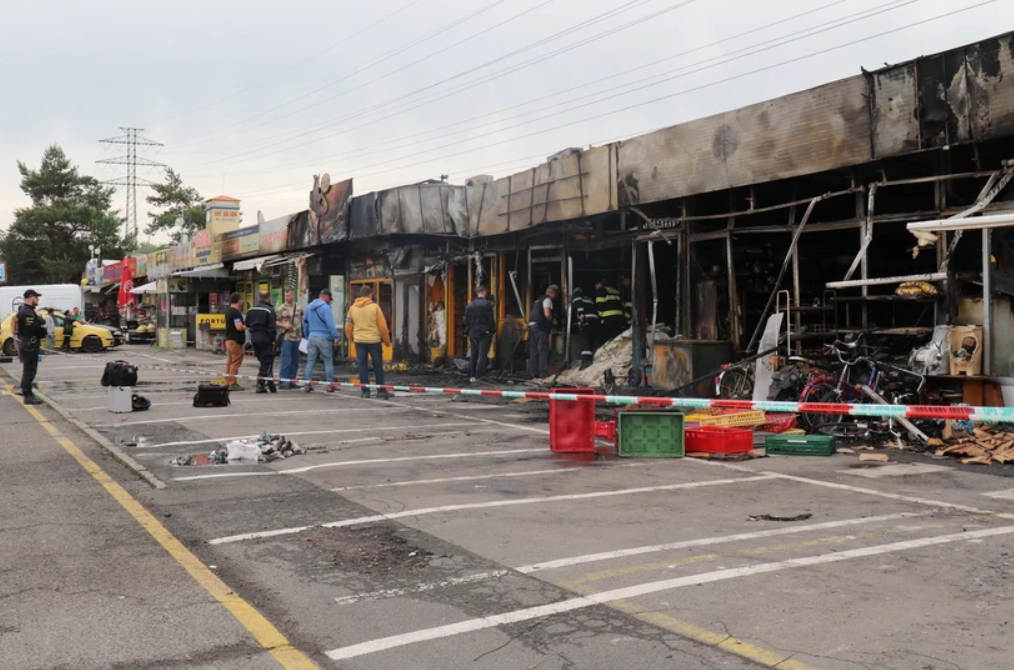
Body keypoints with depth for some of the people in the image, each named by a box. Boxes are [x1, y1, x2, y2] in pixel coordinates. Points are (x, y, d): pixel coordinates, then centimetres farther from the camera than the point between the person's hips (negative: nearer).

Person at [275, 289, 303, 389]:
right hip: (287, 337, -5)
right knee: (286, 361, -8)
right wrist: (284, 325, -17)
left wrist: (302, 333, 7)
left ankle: (291, 380, 19)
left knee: (295, 360, 10)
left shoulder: (299, 308, 10)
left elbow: (303, 320, 19)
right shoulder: (281, 308, -2)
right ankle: (283, 381, -3)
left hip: (297, 337, 5)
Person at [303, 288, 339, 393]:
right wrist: (335, 336, -10)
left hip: (312, 337, 6)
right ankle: (330, 384, 4)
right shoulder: (325, 307, -12)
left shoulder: (309, 307, 11)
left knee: (310, 361, 9)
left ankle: (307, 384, 7)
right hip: (324, 338, -6)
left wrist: (307, 335, 25)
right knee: (328, 361, 3)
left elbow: (305, 323, 18)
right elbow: (330, 324, -17)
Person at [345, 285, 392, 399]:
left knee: (363, 367, 7)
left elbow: (348, 326, 9)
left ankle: (365, 391, 7)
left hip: (359, 341, 3)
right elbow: (382, 325, -5)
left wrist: (351, 338, 24)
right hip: (374, 340, -3)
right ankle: (381, 390, 9)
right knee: (378, 367, 7)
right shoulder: (374, 307, -6)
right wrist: (387, 341, 4)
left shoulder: (352, 308, 5)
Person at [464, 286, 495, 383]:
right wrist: (493, 330, -2)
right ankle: (479, 377, -8)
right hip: (484, 333, -6)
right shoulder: (487, 304, -10)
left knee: (473, 355, 10)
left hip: (473, 333, 6)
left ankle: (471, 376, 11)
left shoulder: (469, 305, 10)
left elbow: (466, 321, 13)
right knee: (482, 355, -4)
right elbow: (491, 320, -12)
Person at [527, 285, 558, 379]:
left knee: (533, 351, 9)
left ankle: (534, 373, 10)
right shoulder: (547, 300, -4)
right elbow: (547, 314, -17)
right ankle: (544, 373, -12)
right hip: (540, 327, -9)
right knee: (543, 351, -9)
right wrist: (553, 320, 2)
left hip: (532, 325, 9)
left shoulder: (538, 300, 24)